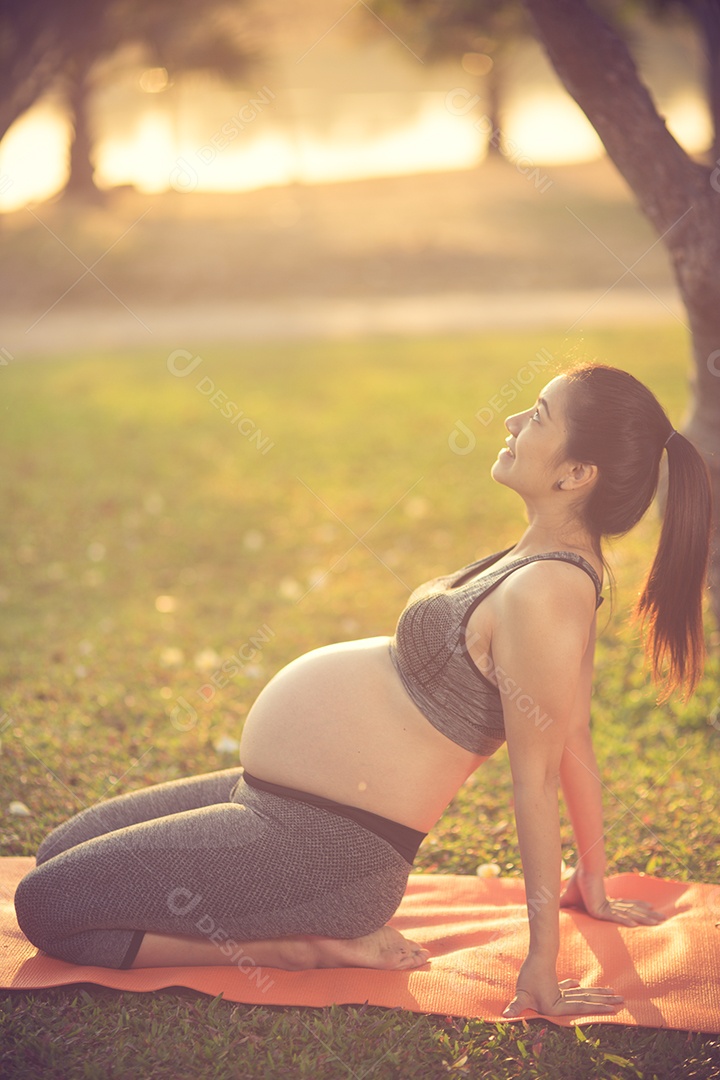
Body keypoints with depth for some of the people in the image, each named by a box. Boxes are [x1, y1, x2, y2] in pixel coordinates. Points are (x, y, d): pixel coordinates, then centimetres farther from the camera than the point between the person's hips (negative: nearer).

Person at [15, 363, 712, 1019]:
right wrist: (593, 884, 18)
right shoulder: (565, 564, 4)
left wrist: (543, 961, -17)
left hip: (326, 844, -10)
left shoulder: (543, 594, -25)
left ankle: (323, 948, -4)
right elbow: (577, 738, 11)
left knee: (46, 907, -6)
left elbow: (536, 780, -22)